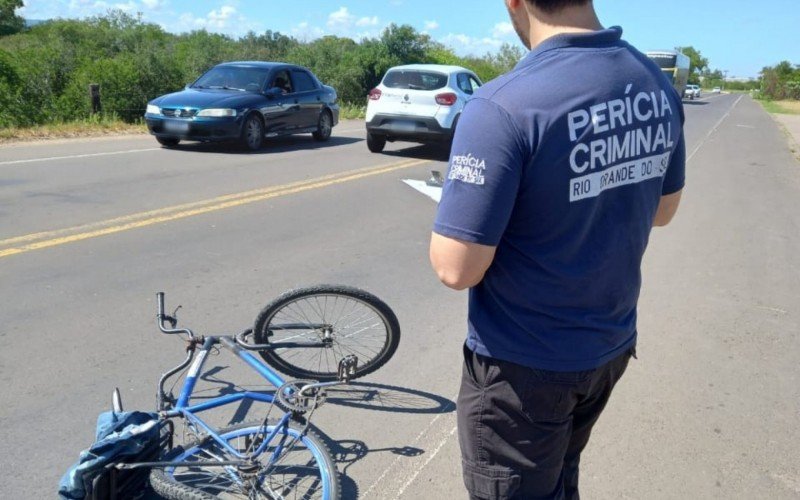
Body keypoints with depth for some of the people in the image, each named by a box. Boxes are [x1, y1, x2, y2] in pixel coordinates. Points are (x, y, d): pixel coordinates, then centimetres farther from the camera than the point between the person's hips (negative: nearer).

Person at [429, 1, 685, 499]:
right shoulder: (658, 87, -4)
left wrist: (461, 207, -5)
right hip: (612, 345, 7)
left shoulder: (503, 106, -27)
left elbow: (457, 269, -24)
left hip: (522, 366, -6)